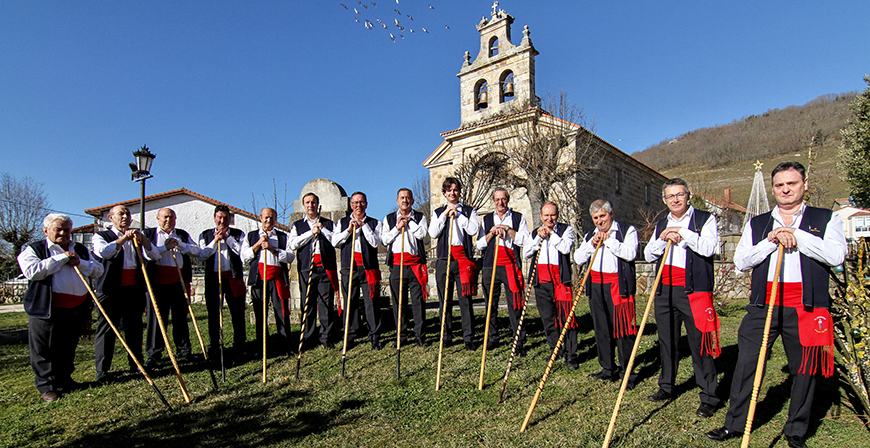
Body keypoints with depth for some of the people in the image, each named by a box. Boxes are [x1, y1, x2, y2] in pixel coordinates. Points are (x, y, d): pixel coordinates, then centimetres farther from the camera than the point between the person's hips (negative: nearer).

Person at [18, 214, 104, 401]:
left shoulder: (81, 250, 15)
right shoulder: (34, 250, 0)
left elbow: (98, 270, 8)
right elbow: (32, 271, -18)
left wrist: (80, 263, -9)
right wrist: (62, 258, -16)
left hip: (77, 309, 5)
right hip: (46, 310, -4)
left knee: (68, 349, 16)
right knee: (44, 351, 3)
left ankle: (64, 379, 31)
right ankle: (46, 385, 16)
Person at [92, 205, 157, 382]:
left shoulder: (137, 238, 17)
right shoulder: (101, 236, 6)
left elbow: (155, 256, 1)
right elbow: (103, 252, -17)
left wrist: (142, 238, -14)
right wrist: (124, 238, -22)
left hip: (135, 291, 4)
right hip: (111, 291, -4)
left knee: (135, 328, 8)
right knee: (106, 329, 0)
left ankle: (136, 364, 18)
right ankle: (102, 369, 8)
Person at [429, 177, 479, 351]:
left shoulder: (469, 211, 12)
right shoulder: (438, 212, 17)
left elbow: (473, 230, -5)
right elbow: (433, 233, 1)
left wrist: (458, 215, -3)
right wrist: (445, 215, -2)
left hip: (463, 257, -2)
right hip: (444, 258, 2)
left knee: (465, 299, -4)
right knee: (445, 300, 5)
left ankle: (468, 338, 3)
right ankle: (446, 337, 16)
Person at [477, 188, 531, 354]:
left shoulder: (518, 217, 11)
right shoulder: (486, 219, 17)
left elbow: (526, 241, -1)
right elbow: (480, 245, 11)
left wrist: (508, 229, -8)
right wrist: (492, 233, -5)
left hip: (511, 266, -2)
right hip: (490, 266, 2)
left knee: (514, 304, -5)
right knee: (491, 304, 4)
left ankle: (519, 342, 1)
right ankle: (493, 338, 17)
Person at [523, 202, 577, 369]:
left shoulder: (566, 229, 7)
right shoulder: (535, 233, 18)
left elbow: (566, 248, -12)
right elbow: (525, 254, 5)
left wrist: (551, 233, -7)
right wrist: (539, 237, -3)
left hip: (560, 279, -4)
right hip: (541, 281, 4)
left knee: (566, 316, -7)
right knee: (547, 318, 9)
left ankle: (570, 355, 2)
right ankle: (555, 350, 23)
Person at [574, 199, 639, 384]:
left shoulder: (627, 230, 4)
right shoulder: (590, 235, 18)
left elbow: (630, 254, -13)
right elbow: (578, 259, 8)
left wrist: (609, 240, -13)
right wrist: (592, 244, -5)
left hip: (618, 285, -5)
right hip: (595, 285, 5)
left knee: (622, 328, -6)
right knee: (601, 329, 8)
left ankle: (628, 373, 5)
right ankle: (609, 369, 19)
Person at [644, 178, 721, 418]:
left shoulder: (705, 219, 2)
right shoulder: (661, 225, 17)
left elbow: (709, 248, -14)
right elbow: (649, 255, 10)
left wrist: (682, 232, -12)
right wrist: (662, 239, -6)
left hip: (693, 291, -5)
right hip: (665, 291, 5)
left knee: (700, 343, -3)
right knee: (667, 342, 13)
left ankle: (709, 397, 7)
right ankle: (666, 387, 26)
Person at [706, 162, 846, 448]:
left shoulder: (826, 219, 8)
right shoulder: (757, 224, 13)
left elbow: (836, 255, -9)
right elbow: (740, 261, 2)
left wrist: (795, 235, -11)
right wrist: (771, 241, -9)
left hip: (805, 309, -1)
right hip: (763, 307, 1)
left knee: (804, 370, 8)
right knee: (746, 364, 2)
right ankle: (735, 424, 14)